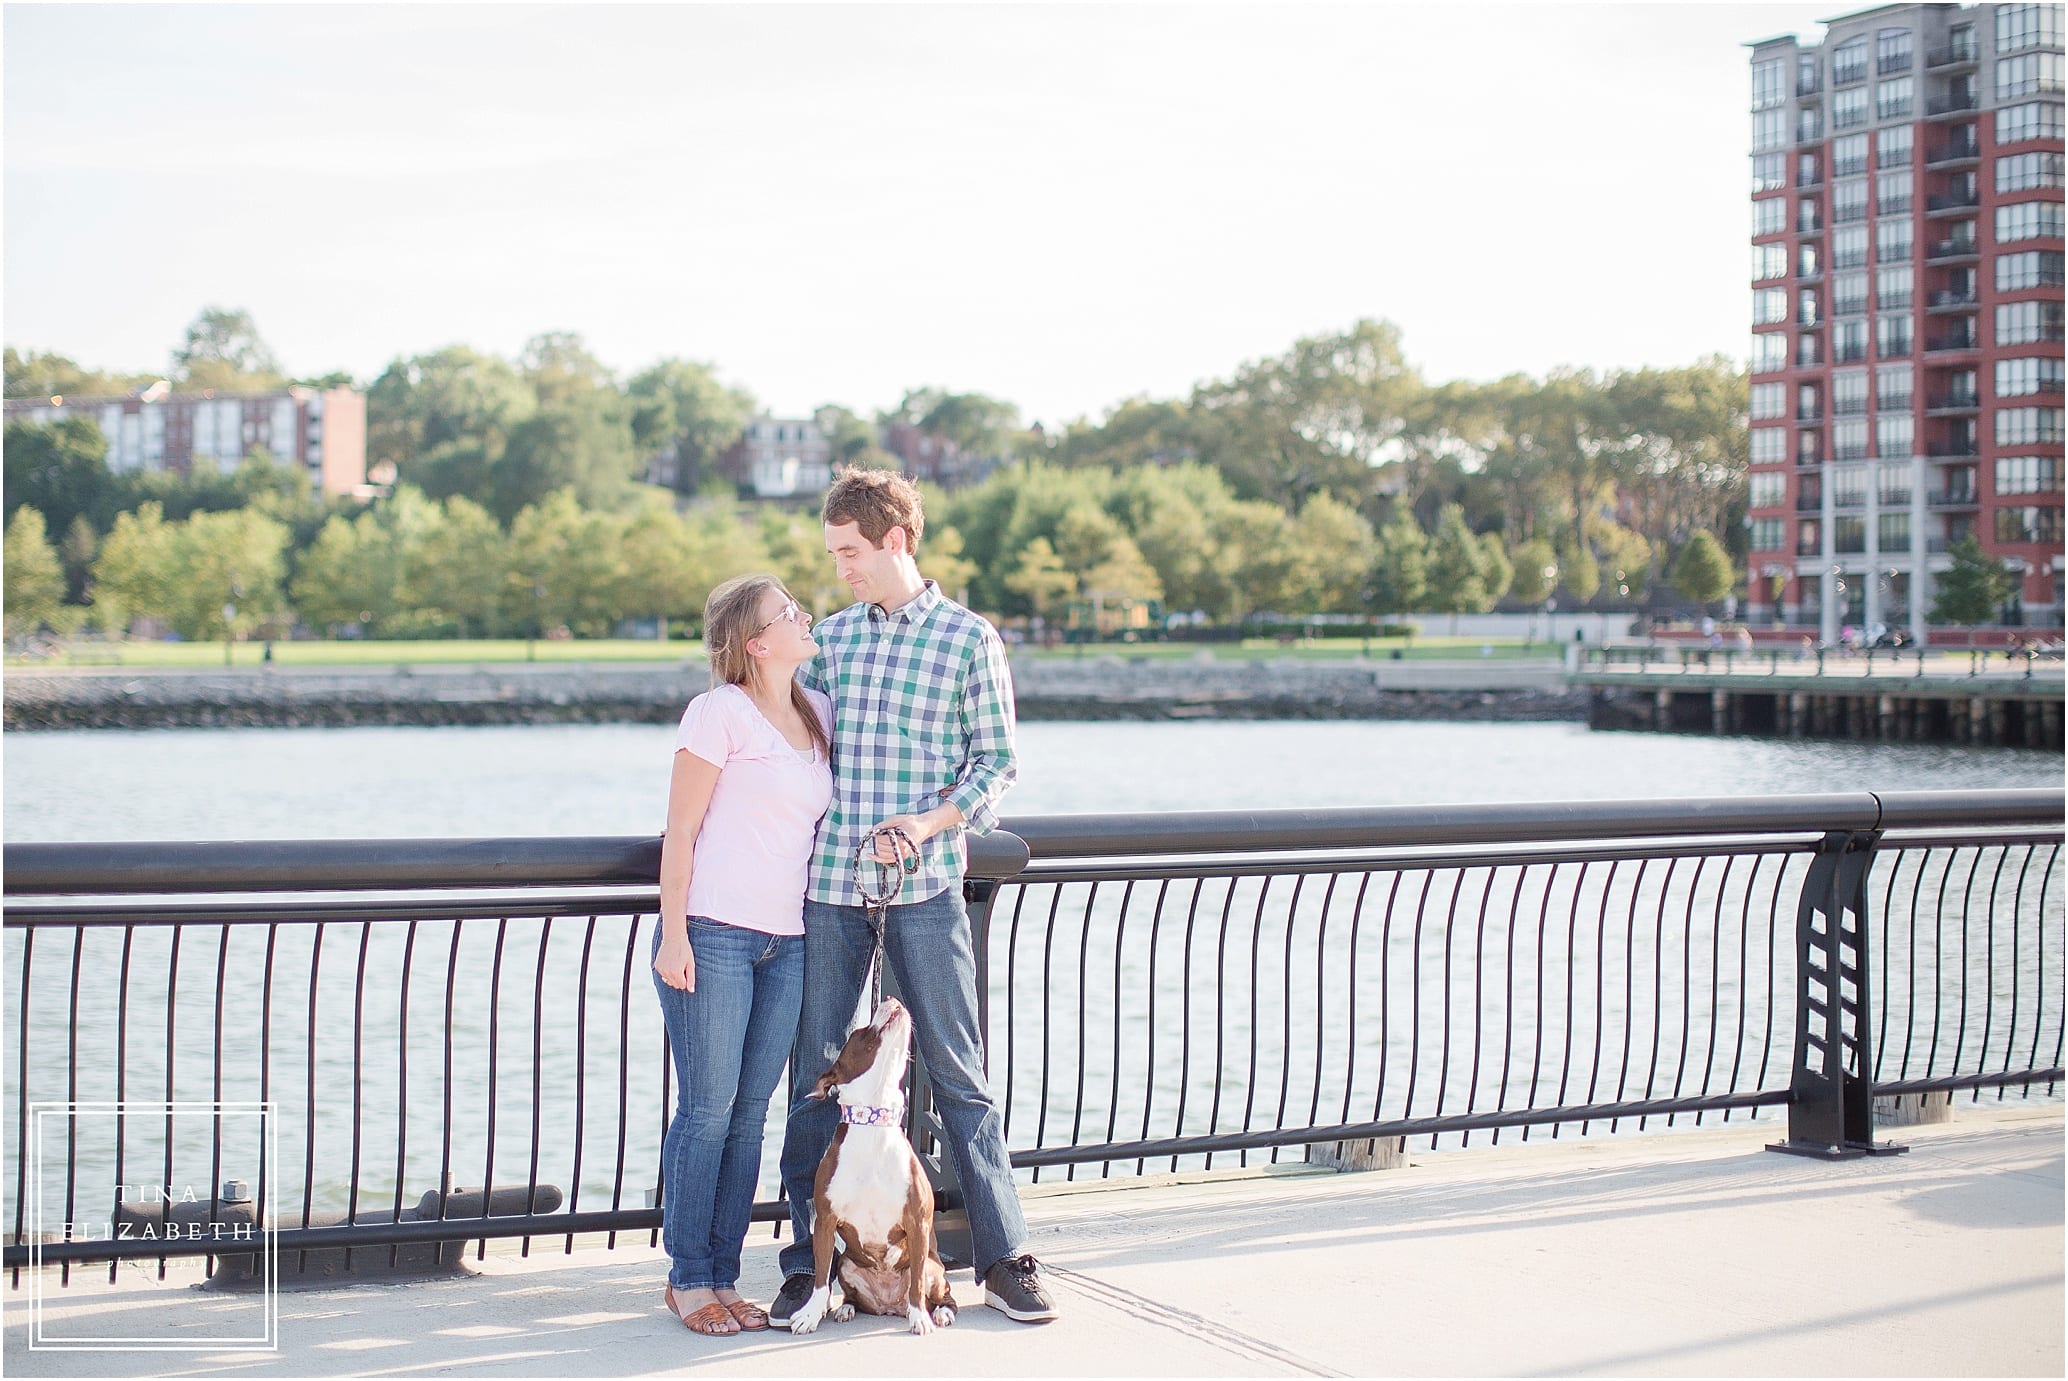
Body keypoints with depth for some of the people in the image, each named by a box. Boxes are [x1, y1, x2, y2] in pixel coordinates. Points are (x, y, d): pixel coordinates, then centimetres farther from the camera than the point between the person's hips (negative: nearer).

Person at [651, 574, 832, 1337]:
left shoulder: (818, 713, 12)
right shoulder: (720, 711, -7)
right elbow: (681, 830, -7)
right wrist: (673, 934, -12)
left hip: (786, 944, 6)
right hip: (712, 934, -6)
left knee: (749, 1115, 8)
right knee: (707, 1110, -2)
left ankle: (722, 1277, 17)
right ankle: (687, 1279, 10)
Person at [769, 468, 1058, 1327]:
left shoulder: (968, 638, 1)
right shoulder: (831, 636, 12)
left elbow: (996, 759, 1)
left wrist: (932, 821, -13)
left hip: (925, 886, -3)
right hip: (828, 881, 3)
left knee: (959, 1073, 1)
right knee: (813, 1075, 5)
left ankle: (1003, 1256, 9)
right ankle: (806, 1262, 14)